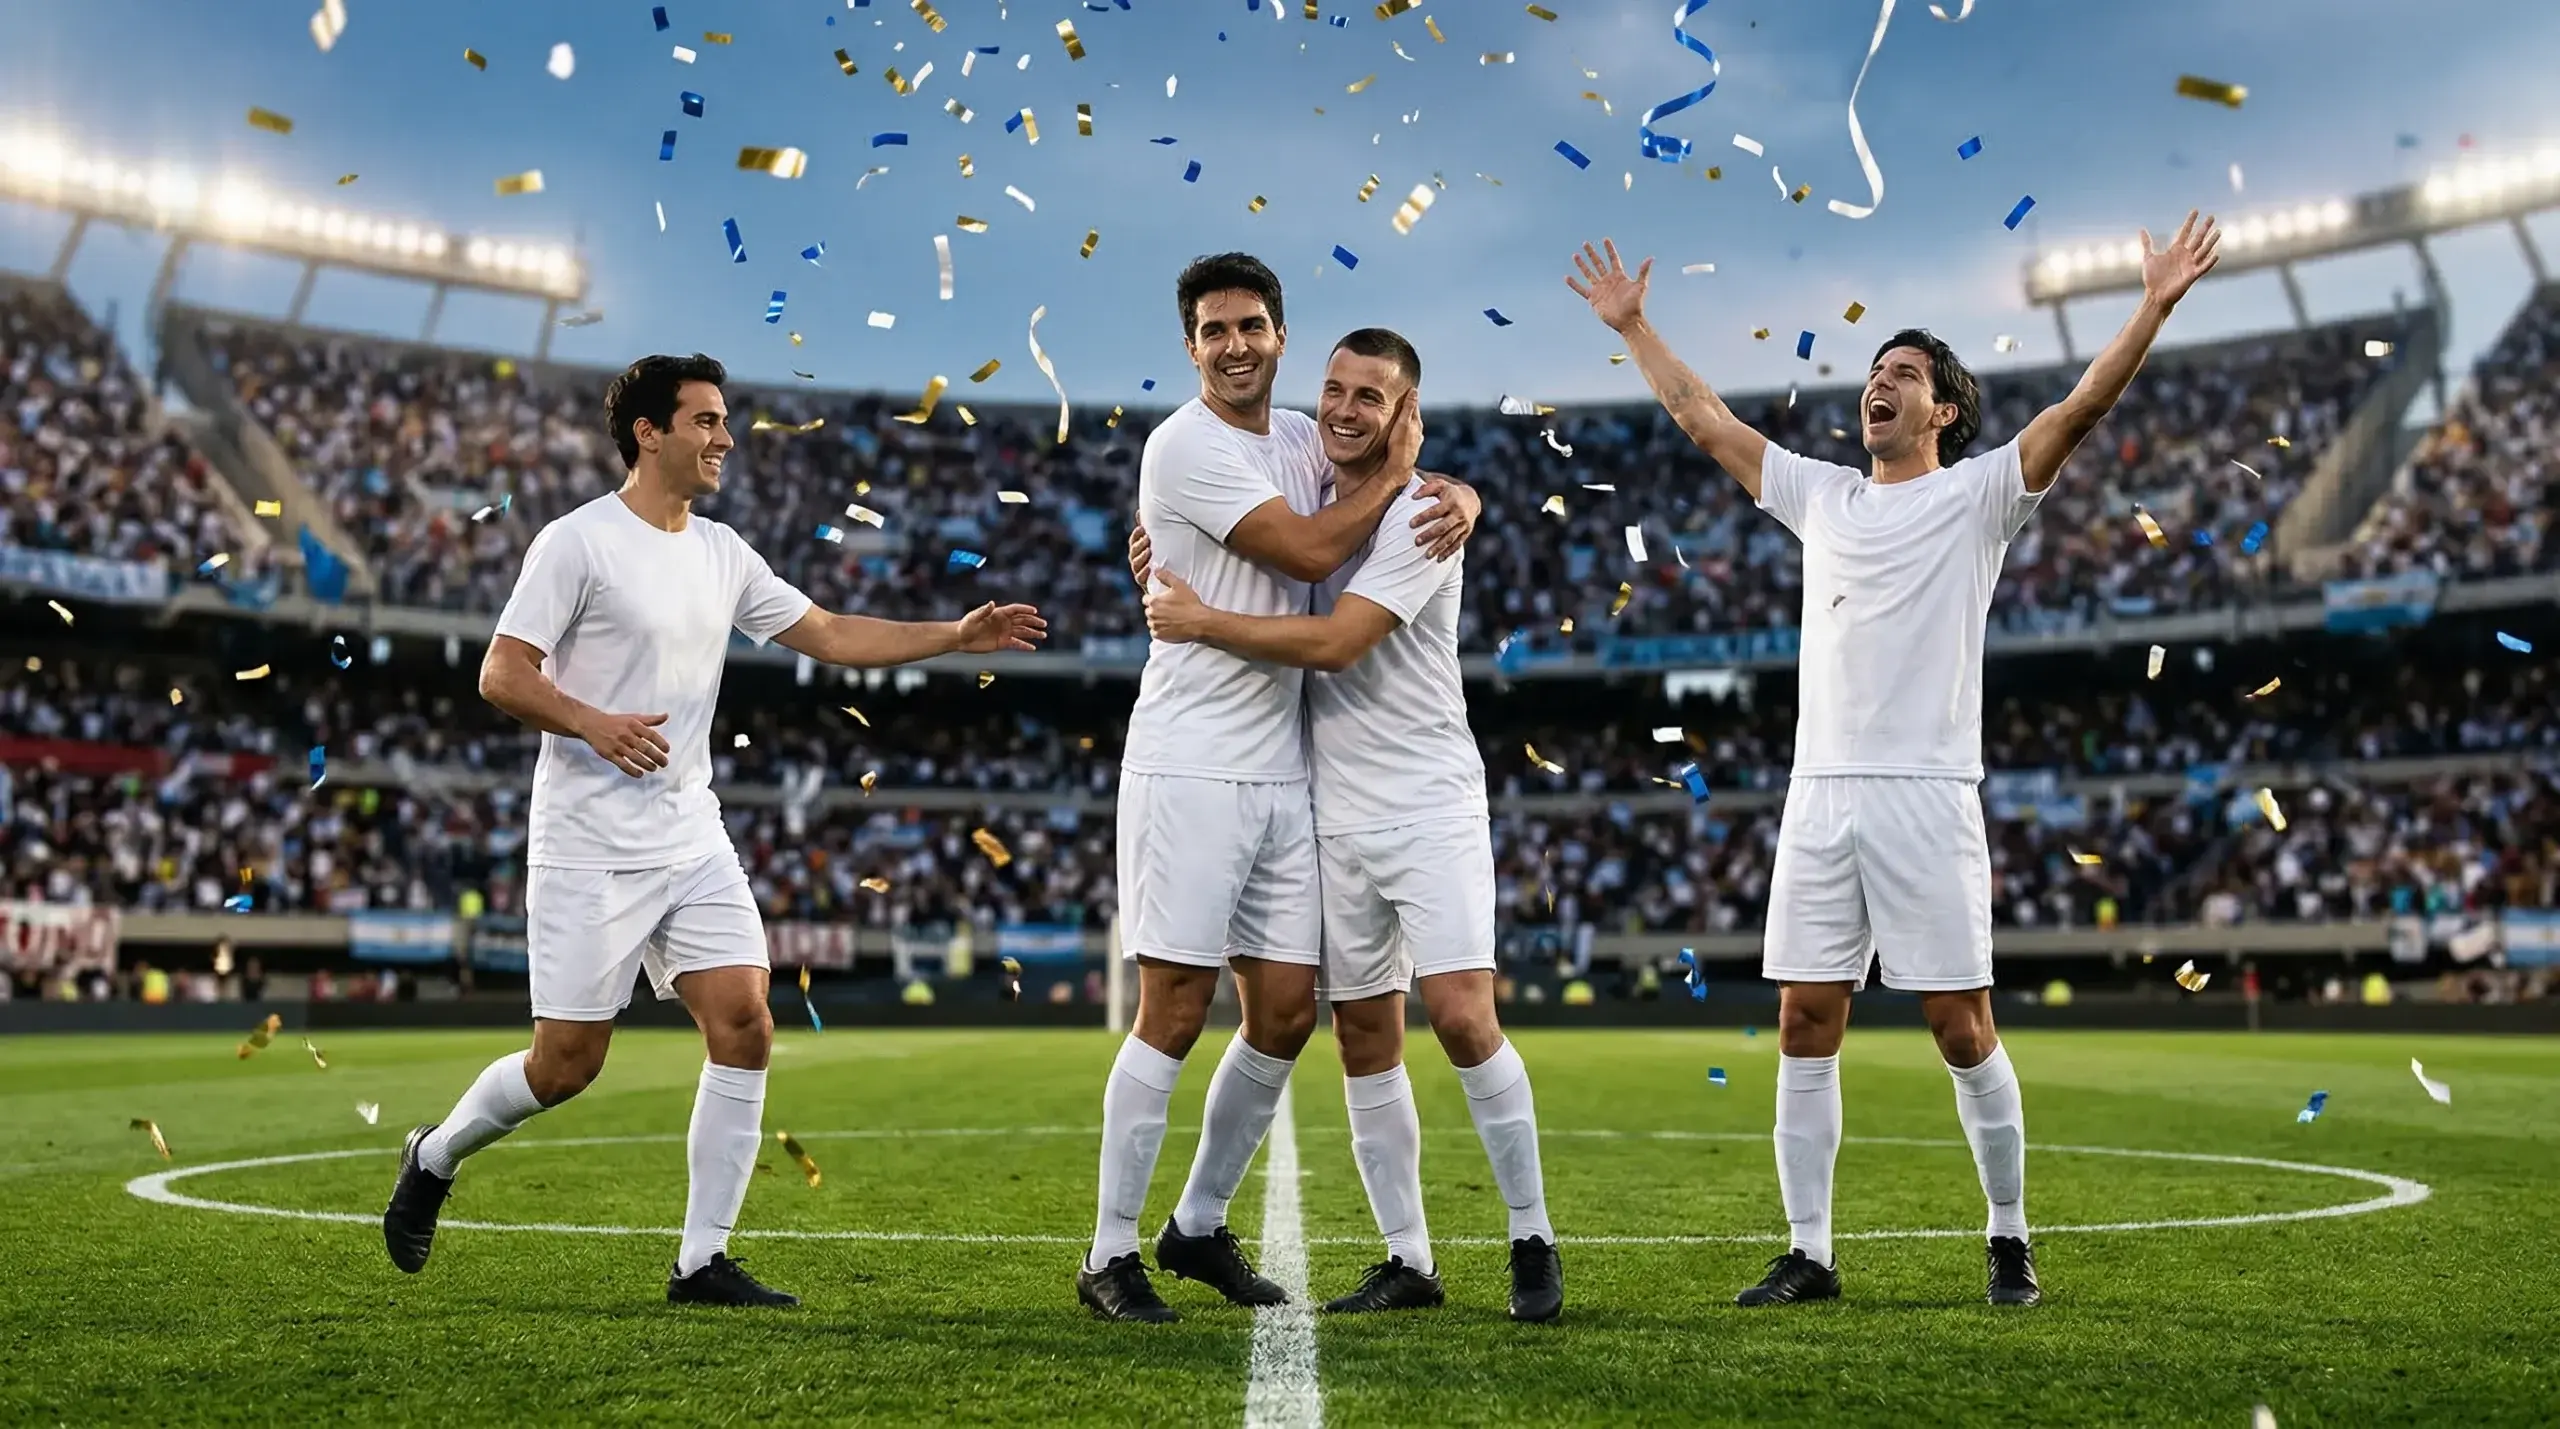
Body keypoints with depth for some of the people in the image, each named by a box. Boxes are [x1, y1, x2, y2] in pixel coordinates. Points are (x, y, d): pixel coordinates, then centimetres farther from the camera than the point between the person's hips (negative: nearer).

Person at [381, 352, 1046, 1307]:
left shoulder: (723, 553, 12)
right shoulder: (578, 542, -8)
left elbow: (832, 636, 15)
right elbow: (501, 675, -11)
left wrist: (960, 634, 8)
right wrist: (594, 724, -27)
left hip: (693, 842, 6)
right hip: (589, 850, -6)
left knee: (745, 1026, -6)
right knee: (568, 1062, -1)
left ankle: (703, 1262, 4)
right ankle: (434, 1157, 29)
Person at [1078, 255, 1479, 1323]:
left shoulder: (1301, 437, 13)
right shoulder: (1185, 445, -9)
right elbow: (1310, 551, -16)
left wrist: (1457, 498, -1)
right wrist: (1397, 471, -3)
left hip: (1283, 773, 7)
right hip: (1188, 768, -7)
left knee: (1286, 1014, 7)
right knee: (1174, 1015, -7)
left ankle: (1201, 1226, 23)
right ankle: (1110, 1256, 5)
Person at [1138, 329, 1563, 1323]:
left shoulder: (1422, 517, -10)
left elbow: (1334, 642, -19)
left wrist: (1200, 622, -14)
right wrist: (1167, 571, 6)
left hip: (1430, 804, -6)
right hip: (1337, 817, 6)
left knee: (1462, 1019, -13)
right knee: (1365, 1039, 6)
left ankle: (1533, 1241, 3)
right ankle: (1407, 1261, 15)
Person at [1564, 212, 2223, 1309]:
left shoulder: (1976, 496, 5)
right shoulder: (1820, 495, 18)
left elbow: (2080, 409, -7)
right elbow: (1702, 418, 24)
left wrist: (2153, 309, -17)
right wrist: (1631, 326, 26)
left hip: (1927, 797, -4)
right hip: (1819, 795, 5)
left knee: (1961, 1029, -1)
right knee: (1805, 1026, 2)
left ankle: (2009, 1238, 15)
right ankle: (1808, 1254, 10)